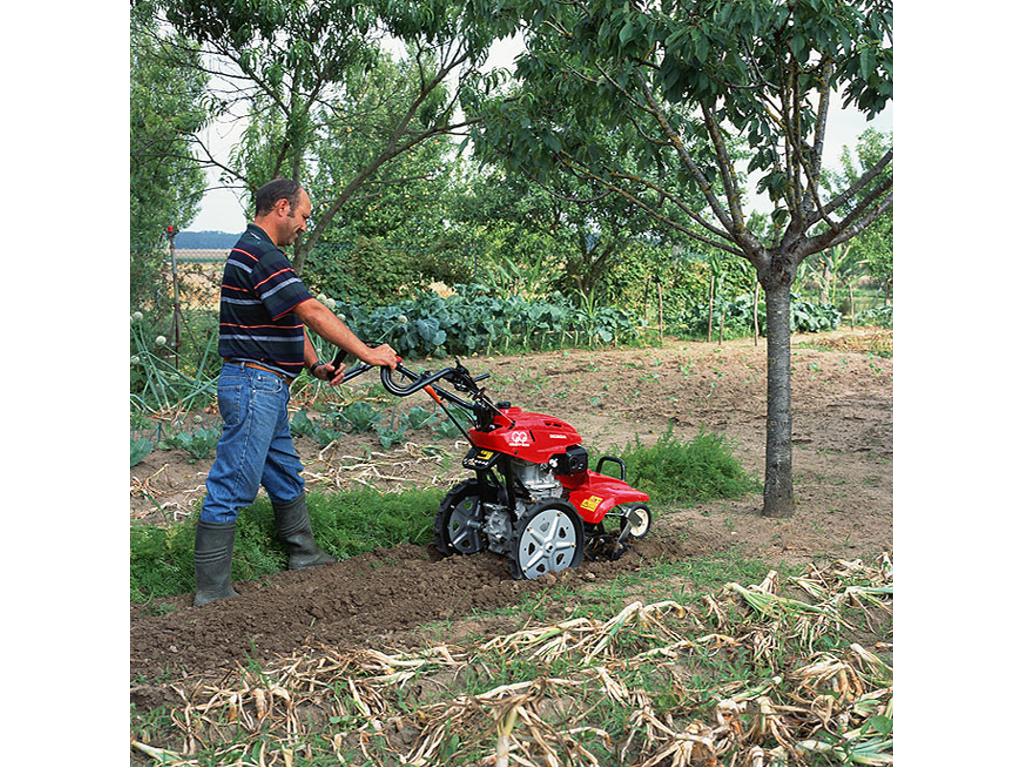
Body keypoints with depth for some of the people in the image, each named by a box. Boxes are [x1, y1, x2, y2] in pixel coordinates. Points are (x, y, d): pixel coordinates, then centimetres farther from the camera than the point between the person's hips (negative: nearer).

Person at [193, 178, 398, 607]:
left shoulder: (258, 251, 18)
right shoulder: (261, 254, -18)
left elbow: (293, 322, 18)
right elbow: (313, 313, -23)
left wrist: (315, 366, 6)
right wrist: (366, 353, -18)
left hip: (266, 388, 11)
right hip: (253, 384, -11)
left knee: (286, 477, 21)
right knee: (233, 488, -6)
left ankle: (304, 555, 35)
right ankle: (212, 590, 1)